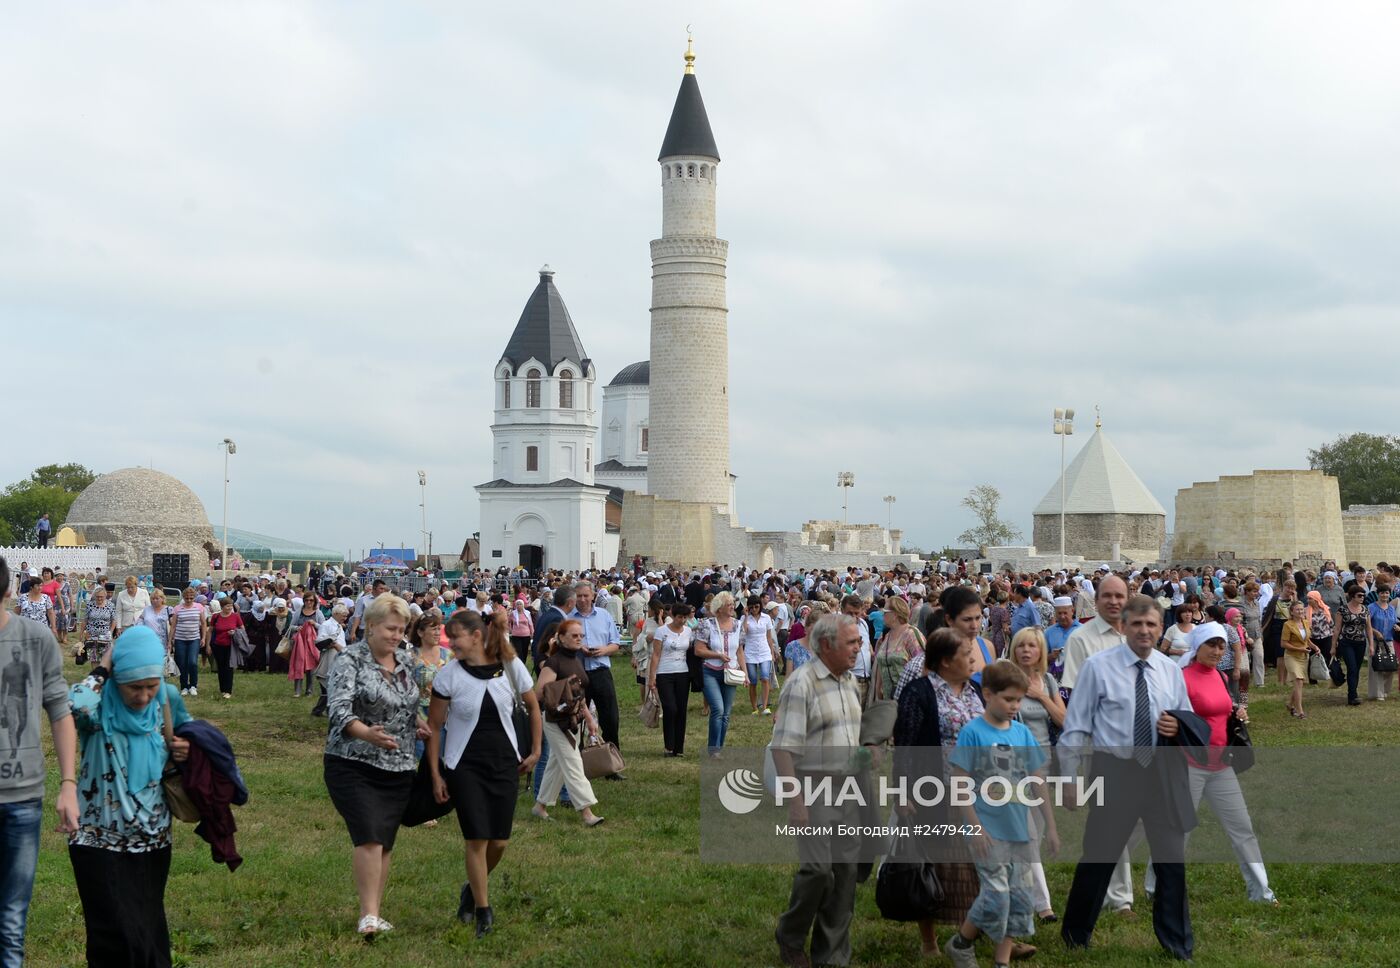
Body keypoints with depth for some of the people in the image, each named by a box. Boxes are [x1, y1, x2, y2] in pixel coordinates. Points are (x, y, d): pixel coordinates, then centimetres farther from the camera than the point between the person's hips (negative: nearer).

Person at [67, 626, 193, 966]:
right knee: (119, 938, -7)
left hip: (153, 839, 4)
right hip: (101, 842, -4)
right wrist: (102, 670, -25)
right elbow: (70, 708, -41)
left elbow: (189, 739, 14)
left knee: (150, 931, 13)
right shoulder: (99, 704, -17)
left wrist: (185, 752, -9)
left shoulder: (168, 700, -4)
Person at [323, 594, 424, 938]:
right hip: (354, 765, -6)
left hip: (398, 768, 6)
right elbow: (339, 711, -22)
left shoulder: (405, 659, 10)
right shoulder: (350, 660, -10)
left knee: (386, 843, 8)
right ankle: (368, 915, -15)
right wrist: (368, 734, -39)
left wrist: (422, 727, 8)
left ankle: (374, 915, 17)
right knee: (370, 838, -17)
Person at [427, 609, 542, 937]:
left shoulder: (511, 666, -7)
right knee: (477, 839, -7)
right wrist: (435, 775, -6)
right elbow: (434, 726, -3)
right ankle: (483, 911, 5)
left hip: (504, 763, 2)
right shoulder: (449, 675, -10)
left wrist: (535, 751, 8)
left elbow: (533, 706, 9)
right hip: (464, 766, -2)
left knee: (499, 841, 4)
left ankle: (473, 889, 32)